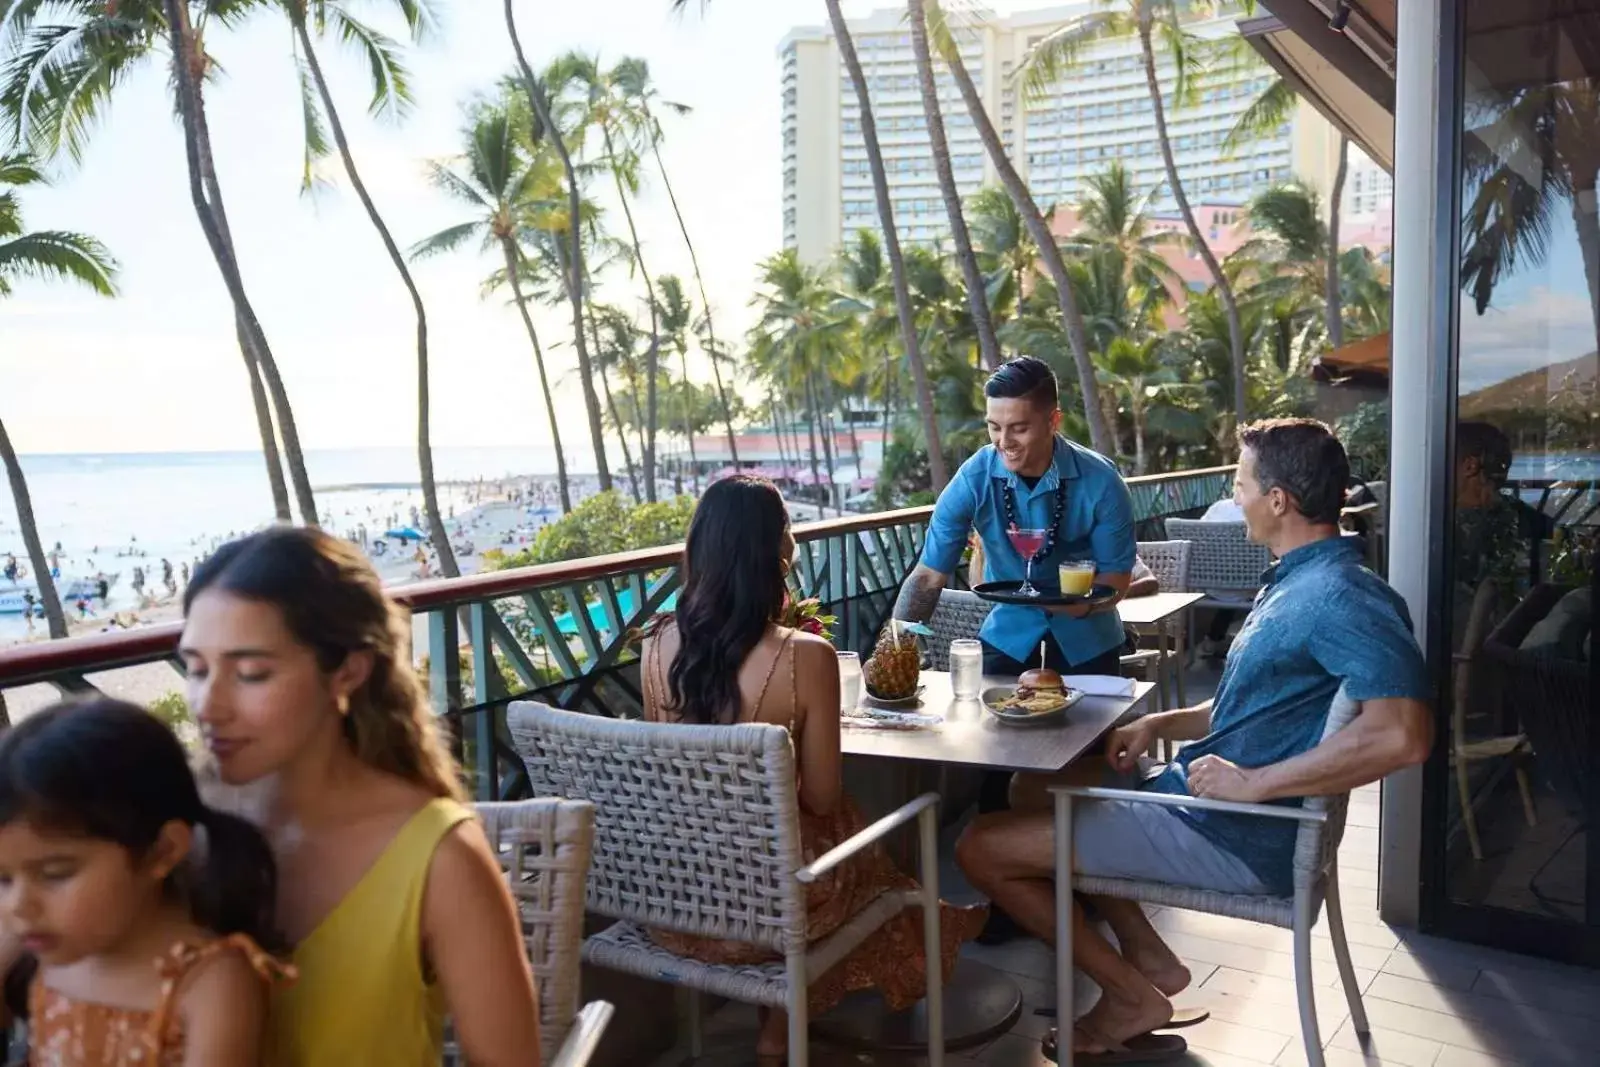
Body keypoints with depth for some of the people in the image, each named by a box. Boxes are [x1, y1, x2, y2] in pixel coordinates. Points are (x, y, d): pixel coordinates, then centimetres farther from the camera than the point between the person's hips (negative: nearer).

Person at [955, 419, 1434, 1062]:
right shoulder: (1299, 580, 11)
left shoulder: (1341, 596, -22)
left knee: (981, 848, -8)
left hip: (1236, 838, -11)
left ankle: (1131, 995, 8)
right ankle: (1147, 956, 17)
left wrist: (1255, 783, -28)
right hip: (1197, 794, 11)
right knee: (1035, 787, 22)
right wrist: (1161, 725, 7)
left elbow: (1403, 735, -35)